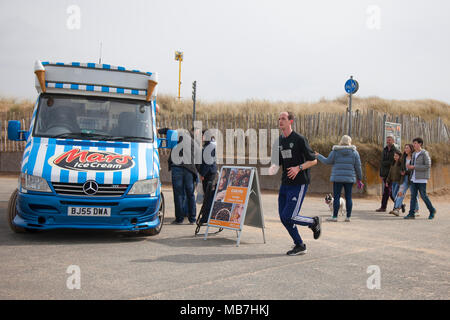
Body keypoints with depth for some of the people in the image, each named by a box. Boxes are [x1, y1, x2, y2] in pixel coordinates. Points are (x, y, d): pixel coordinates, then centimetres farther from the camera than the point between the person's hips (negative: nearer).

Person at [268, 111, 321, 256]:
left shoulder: (300, 139, -9)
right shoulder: (279, 141, 10)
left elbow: (313, 160, -7)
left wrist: (298, 168, -21)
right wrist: (273, 168, -6)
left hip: (299, 183, -7)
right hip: (285, 183, 7)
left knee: (288, 217, -11)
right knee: (283, 218, 5)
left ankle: (314, 222, 17)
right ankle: (299, 245, 20)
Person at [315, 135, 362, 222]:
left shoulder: (335, 151, -2)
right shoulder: (354, 152, 2)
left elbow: (327, 161, 2)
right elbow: (358, 166, 4)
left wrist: (318, 156, 18)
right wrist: (359, 178, 15)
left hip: (337, 177, -1)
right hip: (349, 178, 2)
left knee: (336, 197, 0)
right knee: (348, 197, 6)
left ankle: (335, 217, -1)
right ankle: (348, 217, 7)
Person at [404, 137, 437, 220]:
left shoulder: (425, 153, -8)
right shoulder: (414, 154, 15)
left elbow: (428, 166, -14)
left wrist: (414, 167, -16)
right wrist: (409, 166, 1)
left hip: (422, 179, -7)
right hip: (414, 178, 7)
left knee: (423, 196, -2)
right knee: (413, 195, 0)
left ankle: (432, 210, 16)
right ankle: (411, 213, -1)